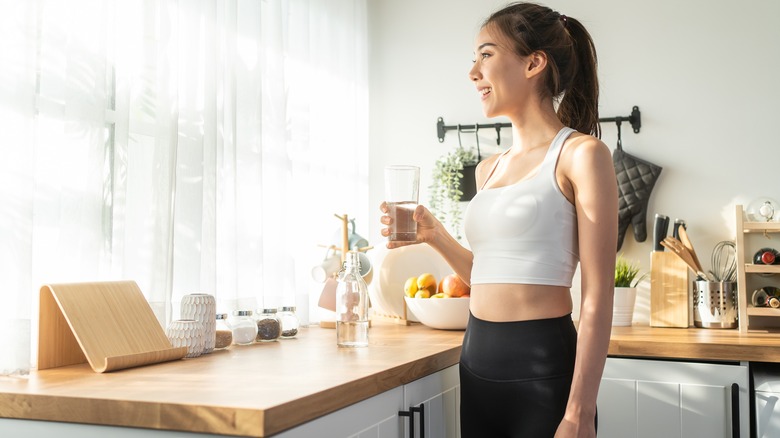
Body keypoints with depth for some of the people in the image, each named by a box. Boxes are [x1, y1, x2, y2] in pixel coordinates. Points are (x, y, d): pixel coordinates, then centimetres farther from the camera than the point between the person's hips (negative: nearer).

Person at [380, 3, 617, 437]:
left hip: (543, 367, -7)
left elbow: (597, 299, -12)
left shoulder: (581, 154, -8)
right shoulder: (489, 169, 11)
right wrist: (434, 236, 7)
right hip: (477, 362, 7)